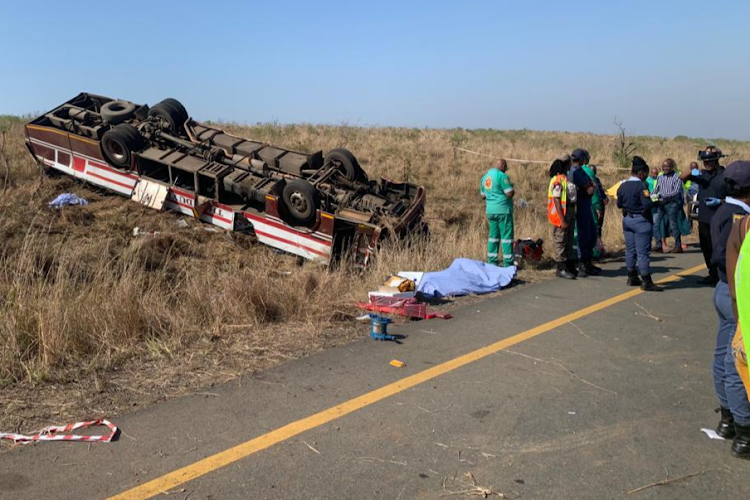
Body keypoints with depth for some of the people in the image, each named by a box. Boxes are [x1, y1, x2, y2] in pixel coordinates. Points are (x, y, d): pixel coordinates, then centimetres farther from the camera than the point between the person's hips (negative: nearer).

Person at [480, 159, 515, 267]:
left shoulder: (485, 177, 12)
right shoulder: (501, 176, -12)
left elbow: (483, 195, 19)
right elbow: (510, 193, -16)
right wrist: (511, 188, 4)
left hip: (490, 210, 7)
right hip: (503, 210, -7)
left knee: (493, 236, 12)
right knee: (506, 236, -2)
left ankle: (492, 261, 13)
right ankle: (508, 263, -1)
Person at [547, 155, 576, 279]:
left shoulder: (567, 178, 13)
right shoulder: (557, 180, -15)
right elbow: (556, 200, -20)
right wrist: (562, 219, -22)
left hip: (570, 212, 9)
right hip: (561, 213, -9)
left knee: (569, 241, 15)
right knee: (560, 242, -3)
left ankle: (569, 266, 24)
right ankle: (561, 269, 2)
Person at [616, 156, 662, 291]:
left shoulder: (623, 186, 5)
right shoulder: (641, 185, -17)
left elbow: (619, 204, 11)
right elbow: (647, 204, -23)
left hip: (627, 219, 7)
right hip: (641, 220, -7)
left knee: (630, 250, 14)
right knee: (643, 252, -4)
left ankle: (632, 277, 21)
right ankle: (646, 282, -1)